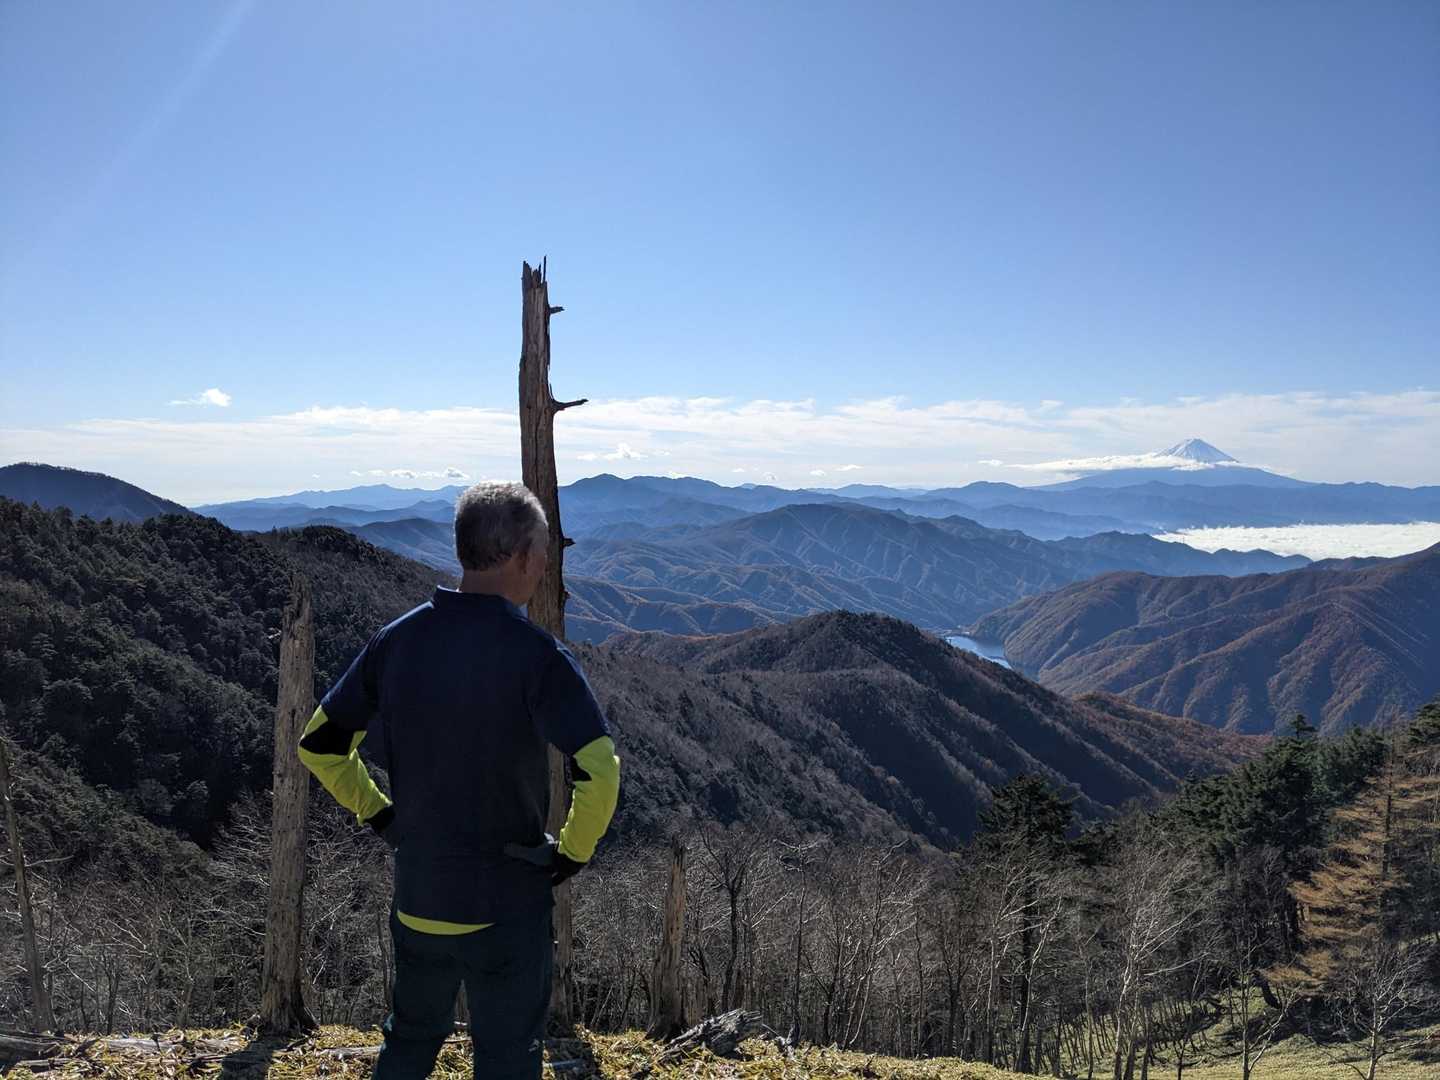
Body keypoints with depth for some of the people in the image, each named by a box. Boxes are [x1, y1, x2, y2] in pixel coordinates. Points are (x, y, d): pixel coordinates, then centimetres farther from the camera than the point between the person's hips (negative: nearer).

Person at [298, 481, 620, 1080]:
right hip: (506, 902, -5)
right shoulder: (534, 653, -20)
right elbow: (598, 768, -28)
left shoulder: (397, 639, -3)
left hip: (416, 894, 5)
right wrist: (574, 851, -12)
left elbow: (318, 742, 5)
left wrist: (379, 815, 11)